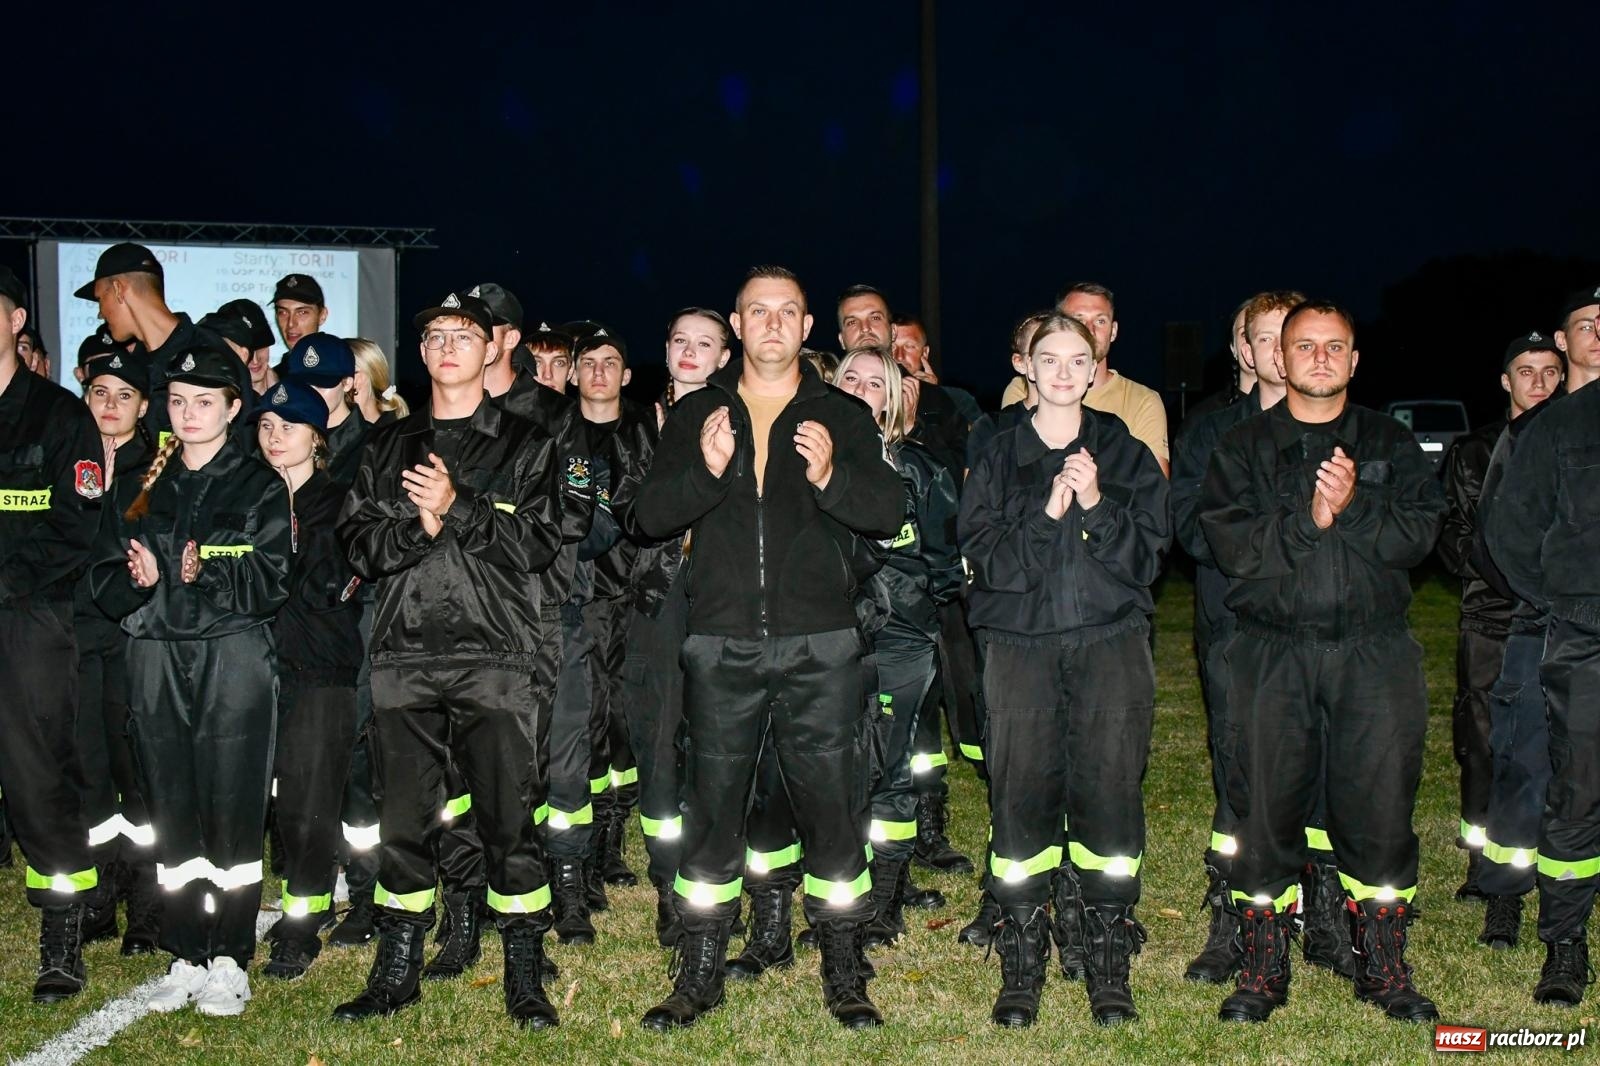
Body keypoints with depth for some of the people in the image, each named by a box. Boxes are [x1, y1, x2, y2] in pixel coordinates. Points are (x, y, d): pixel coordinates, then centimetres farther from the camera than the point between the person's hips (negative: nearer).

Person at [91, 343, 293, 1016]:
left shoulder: (260, 485, 5)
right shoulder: (143, 488, 17)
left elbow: (272, 583, -5)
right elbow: (106, 582, 11)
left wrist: (209, 572, -20)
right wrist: (139, 579, -10)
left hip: (235, 658, -4)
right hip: (157, 661, 4)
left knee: (233, 808, -4)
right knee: (171, 809, 5)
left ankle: (229, 960, 6)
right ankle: (185, 956, 15)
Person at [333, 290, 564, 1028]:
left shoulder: (523, 445, 7)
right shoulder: (388, 444, 16)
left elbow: (538, 544, -4)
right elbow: (358, 542, 8)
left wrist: (457, 507, -13)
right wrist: (418, 527, -10)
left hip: (496, 654, -3)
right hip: (404, 654, 3)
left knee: (510, 816, -1)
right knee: (403, 817, 9)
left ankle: (524, 975, 12)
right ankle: (397, 968, 24)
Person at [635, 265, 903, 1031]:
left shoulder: (842, 416, 9)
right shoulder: (696, 414, 11)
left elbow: (888, 511, -1)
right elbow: (651, 514, 1)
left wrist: (831, 477, -20)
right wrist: (706, 471, -18)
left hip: (819, 645, 0)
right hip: (722, 644, 1)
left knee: (833, 805, 3)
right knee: (711, 806, 7)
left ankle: (843, 974, 17)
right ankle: (700, 975, 21)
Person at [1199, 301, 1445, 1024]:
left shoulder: (1392, 445, 13)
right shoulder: (1242, 448, 9)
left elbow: (1418, 535, -1)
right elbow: (1231, 543, -6)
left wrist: (1354, 505, -16)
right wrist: (1307, 517, -16)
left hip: (1374, 650, 1)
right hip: (1272, 653, -1)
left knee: (1381, 808, 2)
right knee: (1266, 809, 3)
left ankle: (1384, 967, 20)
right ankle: (1263, 969, 17)